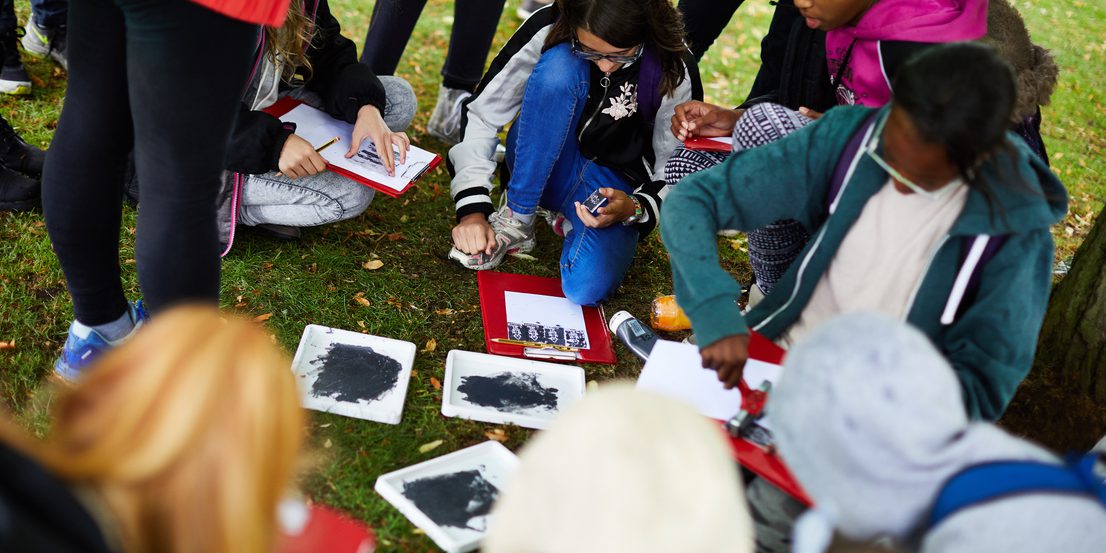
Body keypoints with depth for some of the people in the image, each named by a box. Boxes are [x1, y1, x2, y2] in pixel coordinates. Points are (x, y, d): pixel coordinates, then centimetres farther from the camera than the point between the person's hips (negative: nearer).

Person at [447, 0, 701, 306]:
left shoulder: (674, 71, -21)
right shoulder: (548, 30, -20)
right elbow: (481, 114, -16)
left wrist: (634, 209, -31)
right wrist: (472, 208, -25)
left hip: (615, 186, -1)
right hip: (540, 165, 2)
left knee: (588, 288, -34)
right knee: (560, 65, -31)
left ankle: (567, 218, 0)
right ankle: (516, 220, -19)